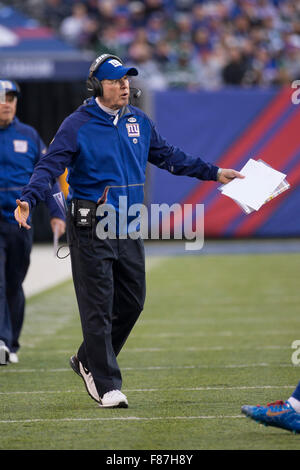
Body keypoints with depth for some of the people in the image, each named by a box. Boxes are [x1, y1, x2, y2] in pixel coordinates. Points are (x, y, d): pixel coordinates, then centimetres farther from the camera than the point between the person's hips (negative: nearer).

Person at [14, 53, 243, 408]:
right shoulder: (77, 125, -8)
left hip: (130, 228, 6)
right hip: (91, 226, -6)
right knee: (98, 307, -5)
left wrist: (213, 173, 22)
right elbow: (51, 164, -16)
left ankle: (88, 360, 28)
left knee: (132, 301, 9)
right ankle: (106, 385, -1)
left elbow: (168, 156, 21)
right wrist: (28, 199, -32)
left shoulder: (139, 122, 11)